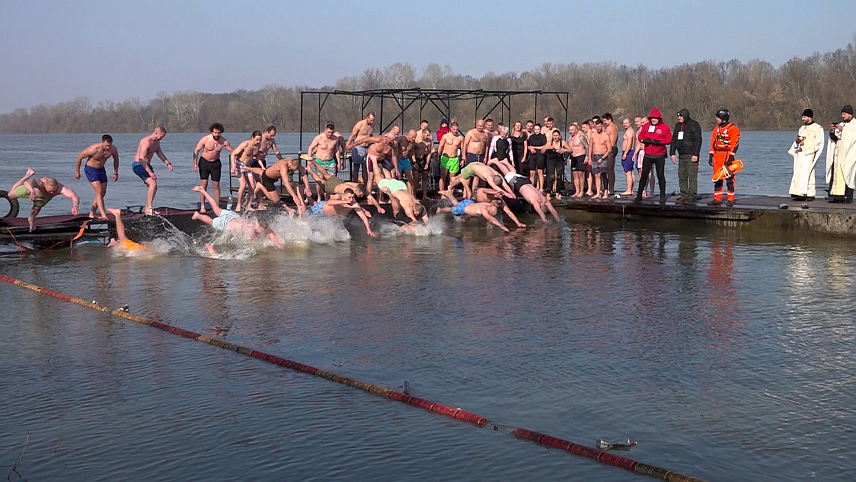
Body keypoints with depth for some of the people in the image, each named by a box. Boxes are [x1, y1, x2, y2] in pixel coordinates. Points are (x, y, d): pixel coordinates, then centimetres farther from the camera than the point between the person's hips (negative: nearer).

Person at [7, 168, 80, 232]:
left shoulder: (60, 188, -48)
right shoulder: (40, 184, -51)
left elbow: (74, 196, -59)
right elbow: (28, 182, -71)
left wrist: (75, 206, -79)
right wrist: (32, 190, -92)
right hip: (30, 188, -2)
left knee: (37, 208, 26)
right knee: (10, 195, 20)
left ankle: (31, 219, 59)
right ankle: (28, 174, 33)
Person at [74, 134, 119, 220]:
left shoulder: (113, 149, -17)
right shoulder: (93, 149, -31)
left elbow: (116, 159, 7)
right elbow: (80, 157, -16)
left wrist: (115, 173, 11)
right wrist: (77, 171, -6)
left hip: (101, 169, 6)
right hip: (90, 170, -6)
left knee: (103, 193, 8)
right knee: (99, 191, -19)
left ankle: (92, 213, 22)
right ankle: (103, 215, -25)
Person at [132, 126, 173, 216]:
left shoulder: (157, 142, 6)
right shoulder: (146, 142, -25)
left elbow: (159, 153, 24)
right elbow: (141, 159, -33)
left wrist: (168, 163, 14)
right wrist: (150, 172, -38)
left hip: (146, 165, 10)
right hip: (138, 165, -10)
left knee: (153, 187, 13)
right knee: (152, 184, -23)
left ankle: (147, 209, 22)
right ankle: (149, 208, -24)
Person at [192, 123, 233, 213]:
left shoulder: (224, 142, -13)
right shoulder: (205, 139, -18)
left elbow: (233, 152, -1)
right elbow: (196, 150, -9)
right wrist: (195, 163, -16)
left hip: (216, 163, 2)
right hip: (204, 162, -1)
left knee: (216, 185, 0)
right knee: (204, 184, -6)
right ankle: (202, 206, -2)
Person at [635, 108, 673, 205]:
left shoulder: (665, 127, -1)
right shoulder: (646, 126, 8)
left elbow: (669, 140, -5)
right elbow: (640, 137, 13)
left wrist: (659, 141, -19)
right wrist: (644, 140, -10)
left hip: (659, 156, -2)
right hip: (648, 155, 2)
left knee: (660, 175, 1)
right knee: (644, 175, 4)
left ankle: (662, 197, 8)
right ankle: (639, 196, 11)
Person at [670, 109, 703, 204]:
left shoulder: (694, 125, -6)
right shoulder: (678, 125, 17)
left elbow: (698, 140, -11)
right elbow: (674, 140, 21)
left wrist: (695, 154, -16)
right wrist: (672, 153, 12)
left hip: (691, 156, -8)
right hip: (681, 155, 8)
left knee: (692, 177, -8)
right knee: (681, 176, 7)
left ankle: (692, 197, -7)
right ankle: (684, 196, 12)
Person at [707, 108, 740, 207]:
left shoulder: (732, 129, -7)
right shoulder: (716, 128, 15)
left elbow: (735, 144, -11)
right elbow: (713, 143, 18)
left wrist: (730, 157, -17)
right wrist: (711, 156, 12)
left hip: (727, 157, -7)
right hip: (717, 157, 7)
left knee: (729, 178, -3)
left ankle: (730, 199, 2)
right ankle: (717, 199, 11)